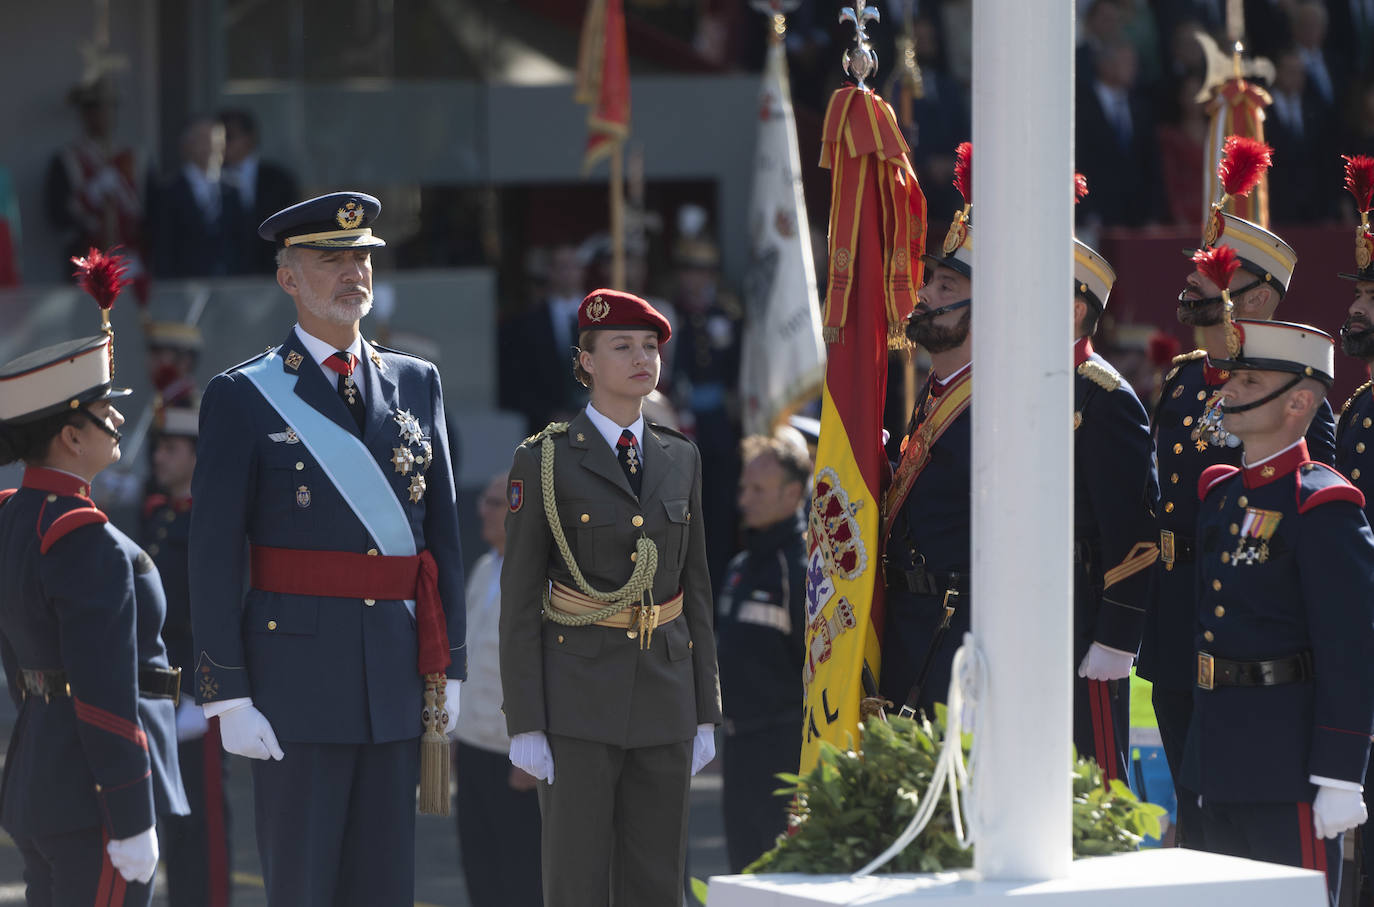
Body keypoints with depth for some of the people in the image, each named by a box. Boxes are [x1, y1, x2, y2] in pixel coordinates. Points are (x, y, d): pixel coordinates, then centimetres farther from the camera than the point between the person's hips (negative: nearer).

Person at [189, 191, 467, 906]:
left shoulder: (416, 384, 12)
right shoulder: (243, 398, -2)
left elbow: (442, 531, 14)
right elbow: (213, 558, -5)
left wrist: (448, 667, 9)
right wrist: (227, 698, -11)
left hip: (397, 681, 4)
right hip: (296, 679, -4)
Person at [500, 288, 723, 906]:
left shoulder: (680, 459, 10)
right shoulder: (544, 462, -4)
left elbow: (695, 589, 13)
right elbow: (519, 600, -5)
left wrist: (705, 714, 8)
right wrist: (524, 726, -10)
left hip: (663, 693, 5)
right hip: (578, 694, -4)